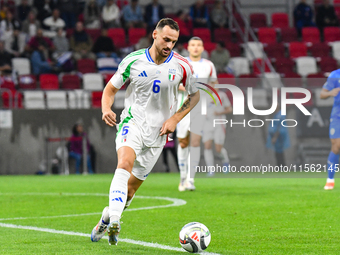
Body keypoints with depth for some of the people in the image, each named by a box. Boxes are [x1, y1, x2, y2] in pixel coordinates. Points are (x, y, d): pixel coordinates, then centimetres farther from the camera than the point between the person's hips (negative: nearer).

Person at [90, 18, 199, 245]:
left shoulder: (181, 66, -4)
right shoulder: (133, 61, -5)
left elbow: (194, 95, 10)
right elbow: (111, 88, 5)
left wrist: (175, 119, -3)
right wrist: (106, 109, -16)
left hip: (157, 133, 2)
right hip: (132, 123, -2)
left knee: (132, 186, 6)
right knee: (125, 164, -31)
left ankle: (106, 219, 31)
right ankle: (114, 220, -44)